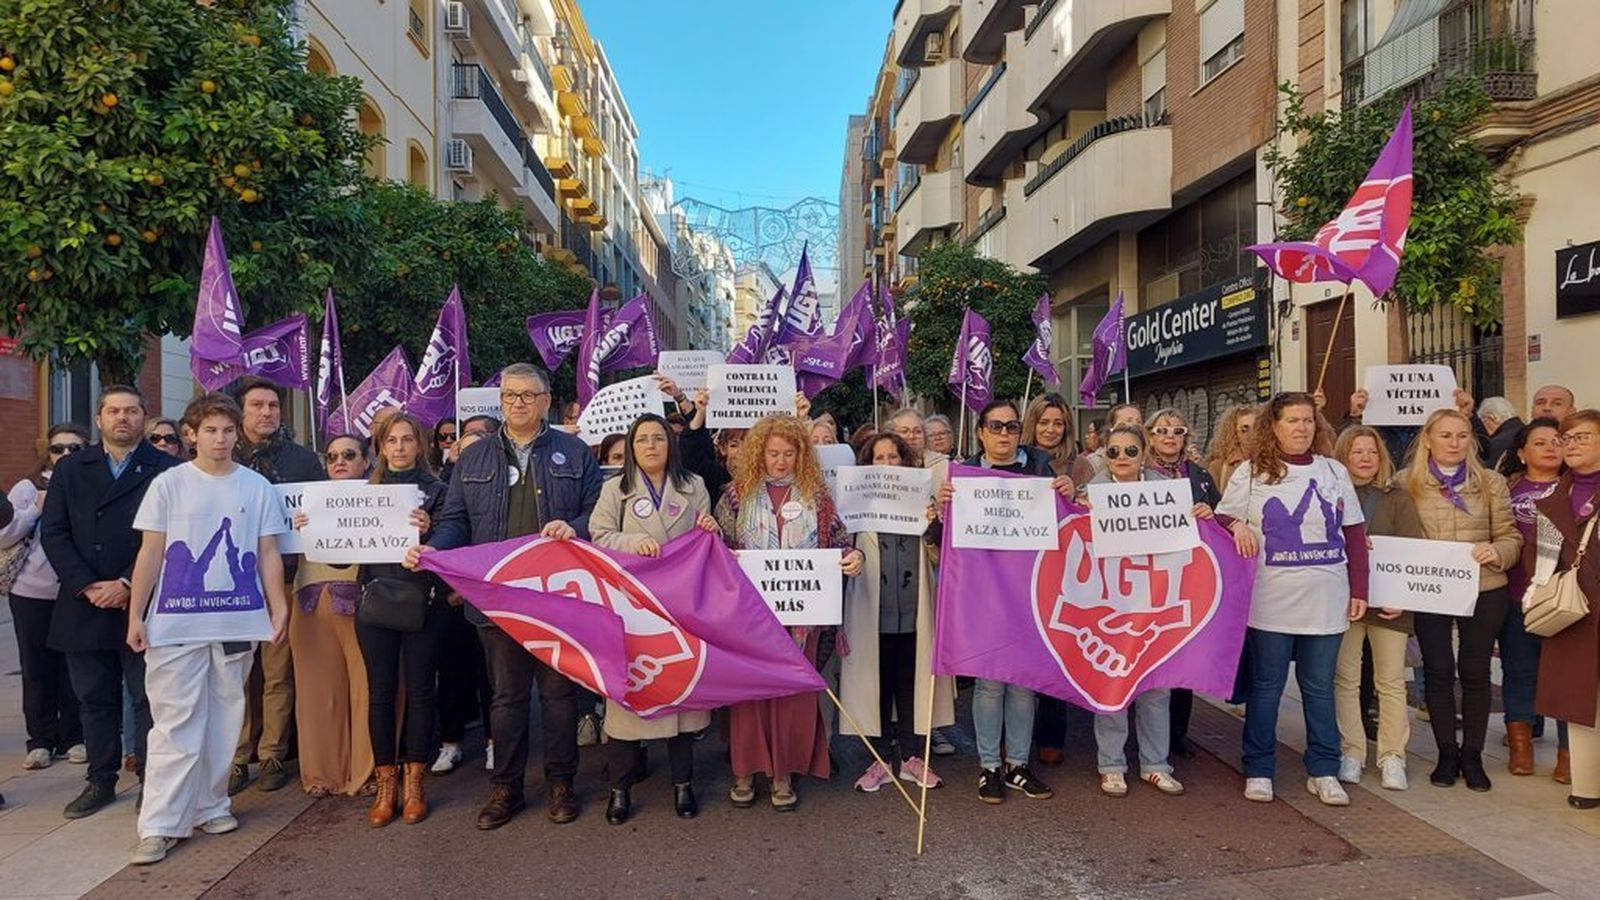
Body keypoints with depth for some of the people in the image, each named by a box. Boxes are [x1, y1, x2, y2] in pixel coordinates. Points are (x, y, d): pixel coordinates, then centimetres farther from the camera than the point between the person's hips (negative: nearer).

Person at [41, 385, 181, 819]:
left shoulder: (166, 470, -1)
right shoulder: (70, 469, 11)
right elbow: (53, 533, 4)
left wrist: (128, 584, -13)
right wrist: (87, 586, -8)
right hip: (84, 605, 4)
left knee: (149, 697, 1)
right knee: (94, 699, 12)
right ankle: (100, 780, 24)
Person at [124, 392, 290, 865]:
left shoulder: (257, 487, 5)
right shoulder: (169, 484, 2)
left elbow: (268, 554, 7)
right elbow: (150, 553, 2)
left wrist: (279, 607, 1)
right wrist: (136, 615, -1)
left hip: (237, 621, 2)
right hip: (177, 621, -2)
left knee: (223, 718, 10)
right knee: (176, 722, -2)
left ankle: (210, 804, 23)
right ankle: (160, 824, 4)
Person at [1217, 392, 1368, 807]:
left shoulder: (1334, 471, 9)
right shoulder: (1250, 472, 1)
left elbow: (1354, 535, 10)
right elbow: (1221, 519, 5)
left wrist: (1359, 591, 5)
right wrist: (1236, 527, -18)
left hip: (1327, 602, 3)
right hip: (1270, 602, -2)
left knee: (1320, 688, 10)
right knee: (1266, 687, 6)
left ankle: (1323, 772, 21)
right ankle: (1258, 770, 16)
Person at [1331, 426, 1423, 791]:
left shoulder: (1398, 498, 2)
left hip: (1389, 604, 0)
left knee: (1391, 681, 6)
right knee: (1345, 679, 4)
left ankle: (1392, 757, 15)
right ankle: (1350, 754, 13)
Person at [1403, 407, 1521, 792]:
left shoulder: (1491, 483, 4)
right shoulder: (1408, 484, 0)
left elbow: (1511, 536, 4)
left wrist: (1496, 552, -17)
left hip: (1484, 590, 1)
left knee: (1475, 671, 7)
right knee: (1438, 670, 5)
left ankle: (1472, 755, 20)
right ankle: (1447, 753, 18)